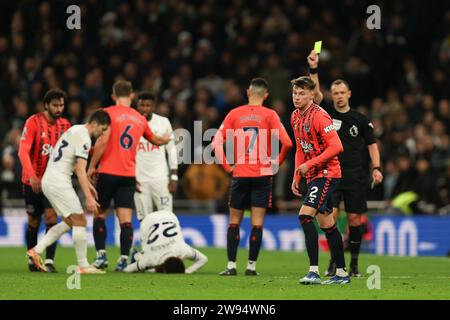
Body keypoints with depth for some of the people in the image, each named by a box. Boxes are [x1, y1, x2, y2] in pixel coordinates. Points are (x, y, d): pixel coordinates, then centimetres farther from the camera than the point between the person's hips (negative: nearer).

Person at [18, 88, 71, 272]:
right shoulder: (33, 122, -11)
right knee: (33, 221, 8)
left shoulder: (65, 125, 2)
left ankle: (49, 261, -14)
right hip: (33, 181, -2)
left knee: (51, 218, -12)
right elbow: (23, 151, -19)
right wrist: (32, 176, -30)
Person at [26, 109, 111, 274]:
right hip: (59, 182, -10)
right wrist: (89, 198, -23)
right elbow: (80, 170, -20)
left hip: (48, 180, 10)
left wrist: (88, 185, 31)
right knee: (80, 221, -5)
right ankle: (83, 266, -4)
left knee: (69, 222, 17)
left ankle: (37, 250, 11)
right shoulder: (84, 138, -14)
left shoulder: (75, 130, 17)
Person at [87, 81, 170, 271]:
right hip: (129, 175, 3)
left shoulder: (109, 113, -3)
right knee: (125, 219, -1)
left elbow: (102, 140, -15)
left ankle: (101, 254, -2)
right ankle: (124, 258, -9)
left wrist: (92, 166, -7)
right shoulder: (139, 119, 13)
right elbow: (155, 140, 31)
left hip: (108, 172, -3)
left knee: (99, 214, 8)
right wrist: (166, 139, 54)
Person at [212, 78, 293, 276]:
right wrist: (277, 163, 3)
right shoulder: (269, 115, -3)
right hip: (262, 175, -1)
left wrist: (227, 166, 4)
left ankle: (231, 265, 6)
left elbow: (216, 143, -2)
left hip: (239, 175, 1)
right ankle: (251, 266, 1)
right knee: (257, 223, 2)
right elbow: (287, 143, -12)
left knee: (234, 222, 10)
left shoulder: (235, 114, 2)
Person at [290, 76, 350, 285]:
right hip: (312, 175, 9)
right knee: (326, 224, 12)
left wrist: (309, 164, -20)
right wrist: (297, 176, 13)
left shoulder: (319, 116, -17)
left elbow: (336, 146, -22)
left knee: (305, 215, -20)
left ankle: (314, 271, -22)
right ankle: (341, 273, 19)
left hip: (327, 172, -9)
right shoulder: (296, 117, 11)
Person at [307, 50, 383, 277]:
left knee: (354, 219, 1)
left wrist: (376, 168, -2)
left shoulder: (360, 119, 5)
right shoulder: (327, 114, 4)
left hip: (355, 177, 1)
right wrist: (313, 69, -23)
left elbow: (372, 144, 9)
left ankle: (354, 262, 11)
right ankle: (334, 260, -3)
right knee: (330, 215, -12)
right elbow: (316, 92, -10)